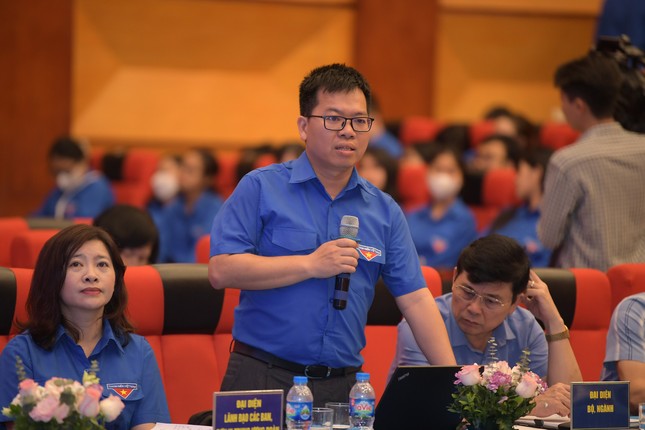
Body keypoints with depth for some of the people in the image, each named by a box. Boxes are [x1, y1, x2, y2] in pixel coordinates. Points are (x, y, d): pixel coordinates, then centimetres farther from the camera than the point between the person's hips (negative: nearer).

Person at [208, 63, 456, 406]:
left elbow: (415, 300, 8)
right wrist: (311, 265, -15)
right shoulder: (261, 188, -1)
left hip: (343, 387, 3)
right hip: (263, 377, -3)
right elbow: (221, 270, -12)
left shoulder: (384, 211, 10)